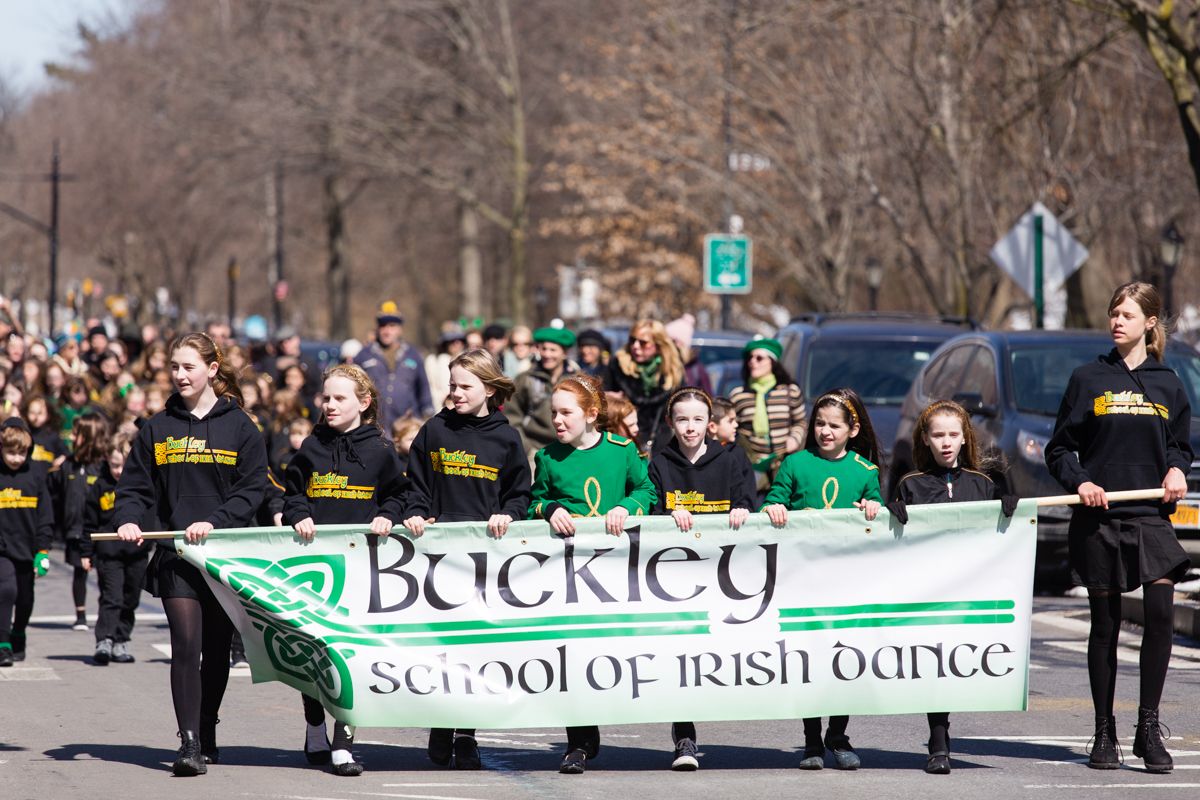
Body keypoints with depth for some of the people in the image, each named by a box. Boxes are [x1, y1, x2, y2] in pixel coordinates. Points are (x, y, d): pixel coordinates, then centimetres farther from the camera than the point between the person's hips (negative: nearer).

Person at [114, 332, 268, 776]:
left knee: (217, 649, 9)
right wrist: (128, 519, -12)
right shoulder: (159, 428, 8)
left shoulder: (239, 426, 3)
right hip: (176, 555, 0)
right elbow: (136, 485, 9)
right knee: (185, 645, -13)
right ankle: (189, 743, -16)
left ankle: (207, 734, 26)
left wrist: (214, 522, -17)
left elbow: (252, 488, -3)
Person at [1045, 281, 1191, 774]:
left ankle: (1148, 727, -7)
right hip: (1098, 516, -1)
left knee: (1161, 613, -15)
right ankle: (1104, 733, 14)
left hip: (1151, 515, 1)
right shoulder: (1088, 379, 5)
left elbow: (1180, 445, 19)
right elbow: (1058, 449, 6)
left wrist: (1177, 470, -3)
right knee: (1105, 625, 4)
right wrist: (1080, 482, -11)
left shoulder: (1167, 385, 9)